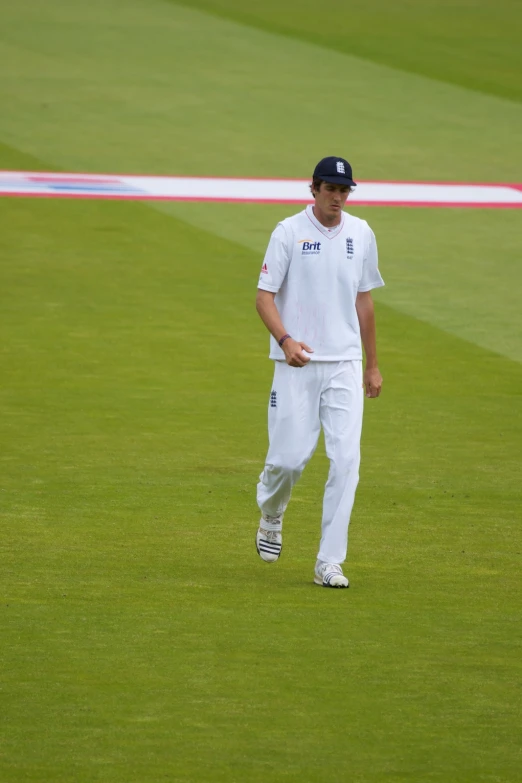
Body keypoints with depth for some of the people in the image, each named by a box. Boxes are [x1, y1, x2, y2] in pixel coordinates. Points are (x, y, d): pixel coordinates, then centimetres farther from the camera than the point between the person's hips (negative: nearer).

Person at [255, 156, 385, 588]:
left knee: (346, 460, -8)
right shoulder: (289, 232, -4)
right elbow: (264, 296, -7)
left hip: (345, 365, 3)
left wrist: (372, 365, 17)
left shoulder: (361, 234, 9)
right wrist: (285, 340, -25)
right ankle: (271, 516, 31)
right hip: (297, 363, -3)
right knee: (290, 457, -4)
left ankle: (329, 562, -5)